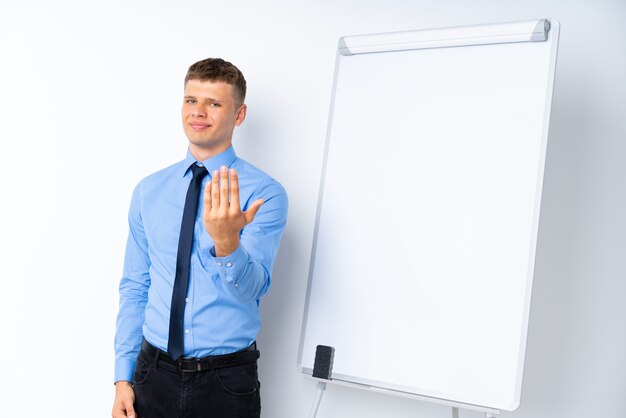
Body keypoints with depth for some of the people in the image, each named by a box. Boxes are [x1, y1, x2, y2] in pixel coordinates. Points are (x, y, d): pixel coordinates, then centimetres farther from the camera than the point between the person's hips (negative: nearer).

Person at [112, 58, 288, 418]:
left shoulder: (265, 193, -10)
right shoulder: (148, 191, 2)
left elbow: (253, 288, -19)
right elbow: (134, 289, 5)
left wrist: (227, 243, -39)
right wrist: (124, 377, 2)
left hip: (227, 382, -3)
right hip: (154, 374, 3)